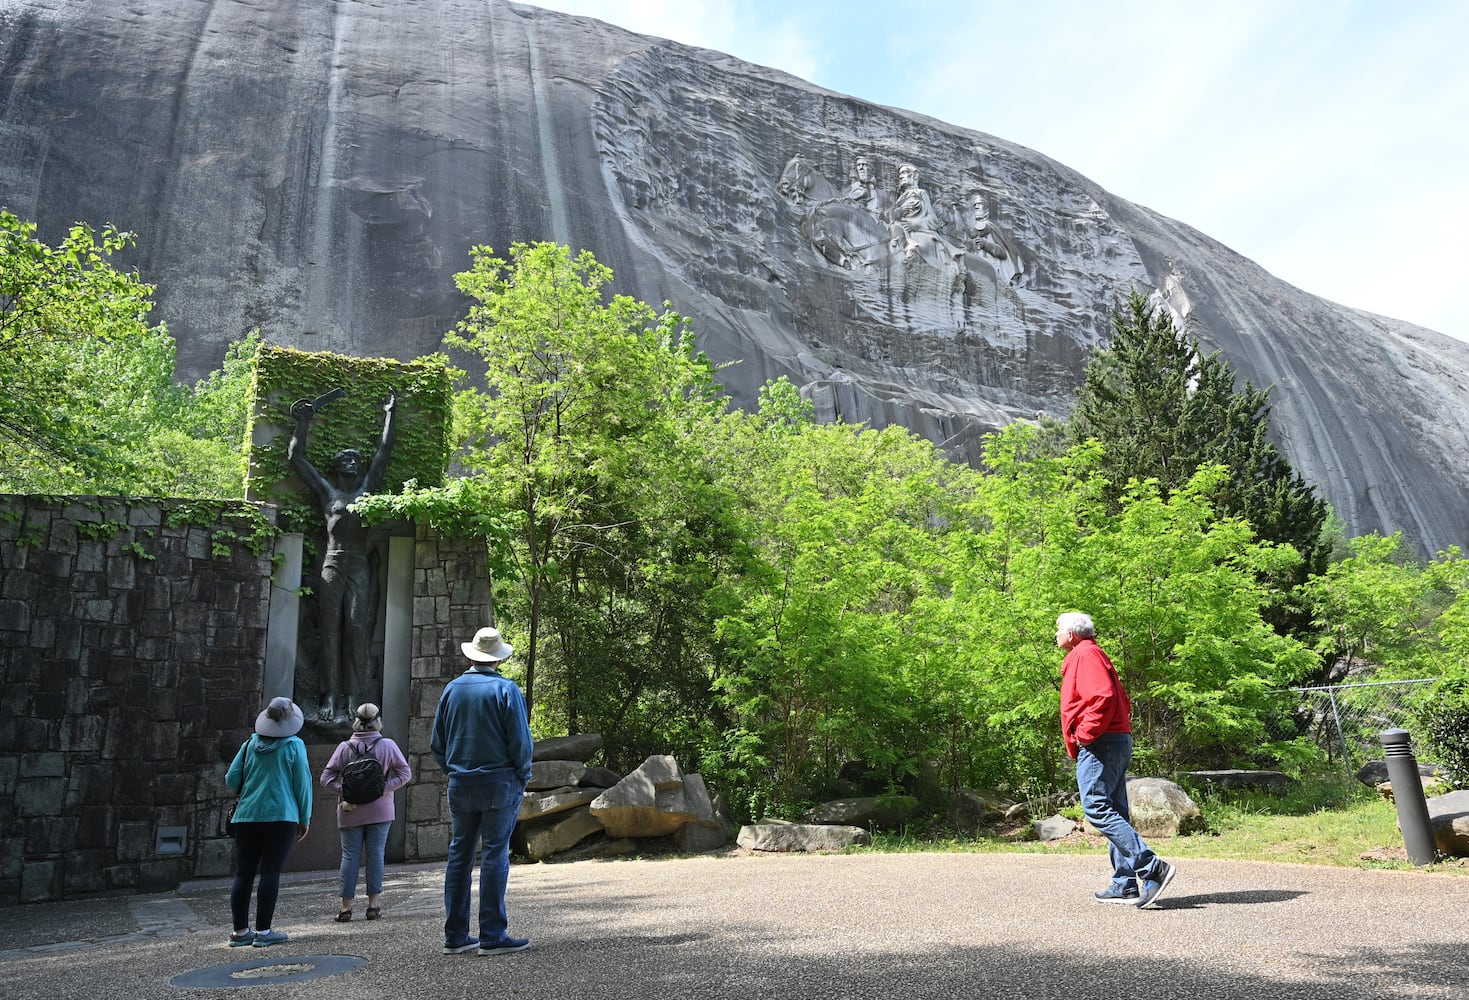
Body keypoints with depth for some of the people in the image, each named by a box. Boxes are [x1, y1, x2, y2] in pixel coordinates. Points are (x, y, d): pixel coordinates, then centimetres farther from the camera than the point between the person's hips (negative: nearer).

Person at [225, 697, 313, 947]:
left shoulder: (250, 744, 6)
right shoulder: (294, 745, -4)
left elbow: (231, 779, 6)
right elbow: (303, 783, -4)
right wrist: (305, 819, 5)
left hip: (247, 816, 4)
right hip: (281, 816, -4)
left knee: (244, 873, 7)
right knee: (270, 872, -2)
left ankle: (240, 931, 12)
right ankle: (263, 931, -1)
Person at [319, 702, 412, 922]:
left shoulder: (345, 747, -3)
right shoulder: (387, 745, -4)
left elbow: (326, 776, -7)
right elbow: (405, 772, -5)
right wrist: (384, 788, -7)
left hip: (351, 811, 0)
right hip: (380, 810, 0)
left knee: (350, 855, 6)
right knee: (375, 854, 5)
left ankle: (346, 906, 7)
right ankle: (373, 904, 8)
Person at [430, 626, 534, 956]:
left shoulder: (452, 689, 7)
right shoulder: (506, 689, -8)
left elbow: (437, 744, 11)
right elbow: (521, 742, -11)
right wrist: (523, 777, 2)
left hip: (460, 785, 5)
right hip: (499, 783, -5)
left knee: (459, 857, 10)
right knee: (495, 856, -2)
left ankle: (455, 936, 14)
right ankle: (492, 936, -1)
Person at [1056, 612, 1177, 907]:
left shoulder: (1085, 654, -7)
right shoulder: (1088, 655, 23)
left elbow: (1104, 697, -22)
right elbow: (1122, 703, 25)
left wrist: (1084, 735, -17)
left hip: (1098, 745, -11)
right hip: (1117, 742, 11)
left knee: (1097, 808, -15)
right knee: (1113, 813, 9)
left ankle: (1152, 868, -19)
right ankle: (1126, 884, 10)